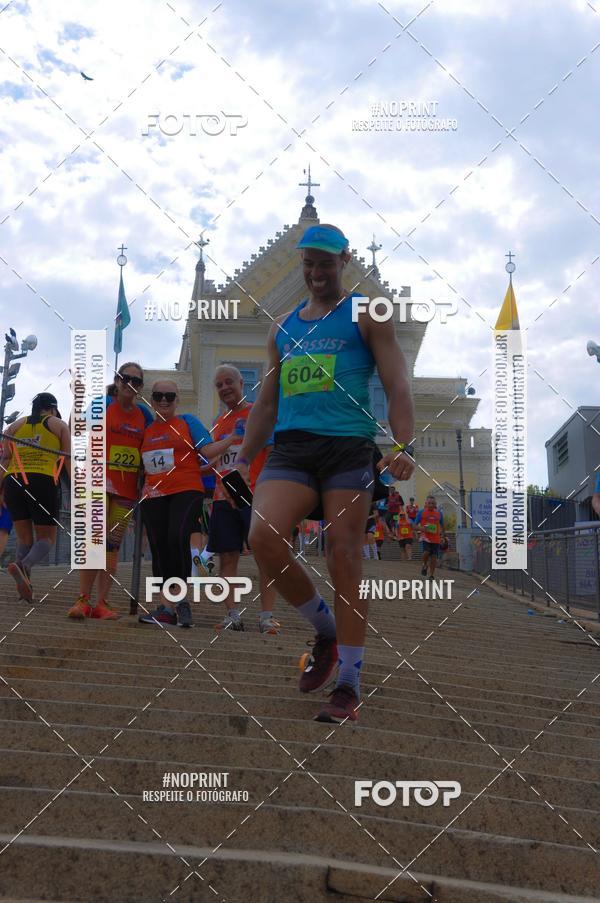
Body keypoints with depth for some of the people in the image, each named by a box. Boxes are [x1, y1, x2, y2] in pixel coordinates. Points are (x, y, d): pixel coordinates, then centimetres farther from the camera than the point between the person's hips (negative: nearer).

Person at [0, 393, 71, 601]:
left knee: (24, 539, 14)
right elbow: (69, 459, 4)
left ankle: (25, 585, -2)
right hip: (43, 483, -3)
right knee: (47, 538, 5)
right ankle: (24, 565, -25)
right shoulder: (59, 425, 13)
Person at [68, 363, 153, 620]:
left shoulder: (144, 413, 12)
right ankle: (83, 599, -6)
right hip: (99, 482, -3)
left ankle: (101, 603, 7)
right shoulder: (102, 404, 1)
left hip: (127, 487, 4)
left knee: (112, 546, 4)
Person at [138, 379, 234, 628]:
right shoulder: (147, 429, 17)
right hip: (154, 496, 5)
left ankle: (180, 599, -14)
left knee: (177, 537, -25)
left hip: (186, 491, -5)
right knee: (159, 550, 2)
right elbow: (141, 463, 27)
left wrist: (234, 437, -9)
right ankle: (166, 608, 8)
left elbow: (207, 451, -2)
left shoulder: (187, 421, 5)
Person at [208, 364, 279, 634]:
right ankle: (232, 615, 10)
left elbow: (272, 452, -6)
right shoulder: (220, 422, 18)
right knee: (227, 556, 4)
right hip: (224, 497, 6)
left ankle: (267, 616, -2)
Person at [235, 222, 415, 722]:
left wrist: (404, 445, -16)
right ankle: (325, 630, 5)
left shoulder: (366, 316, 9)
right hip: (290, 450, 4)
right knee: (263, 536, -19)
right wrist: (243, 460, 17)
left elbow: (398, 386, 0)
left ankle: (349, 686, 3)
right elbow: (266, 402, 25)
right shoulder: (283, 326, 22)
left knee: (344, 560, -7)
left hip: (349, 449, -4)